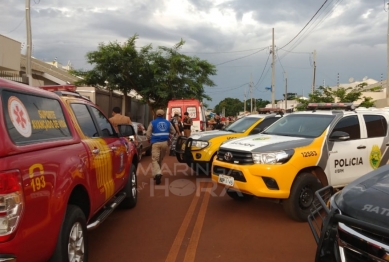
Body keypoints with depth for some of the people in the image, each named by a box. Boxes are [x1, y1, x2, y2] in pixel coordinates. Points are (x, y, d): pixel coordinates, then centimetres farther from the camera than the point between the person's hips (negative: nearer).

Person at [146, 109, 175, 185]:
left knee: (154, 159, -6)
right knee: (160, 159, 18)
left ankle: (157, 173, -28)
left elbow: (148, 133, -2)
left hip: (156, 143, -4)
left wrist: (150, 140, 15)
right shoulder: (168, 122, 9)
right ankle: (157, 173, 27)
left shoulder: (153, 122, 0)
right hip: (165, 142, 4)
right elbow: (173, 131, 16)